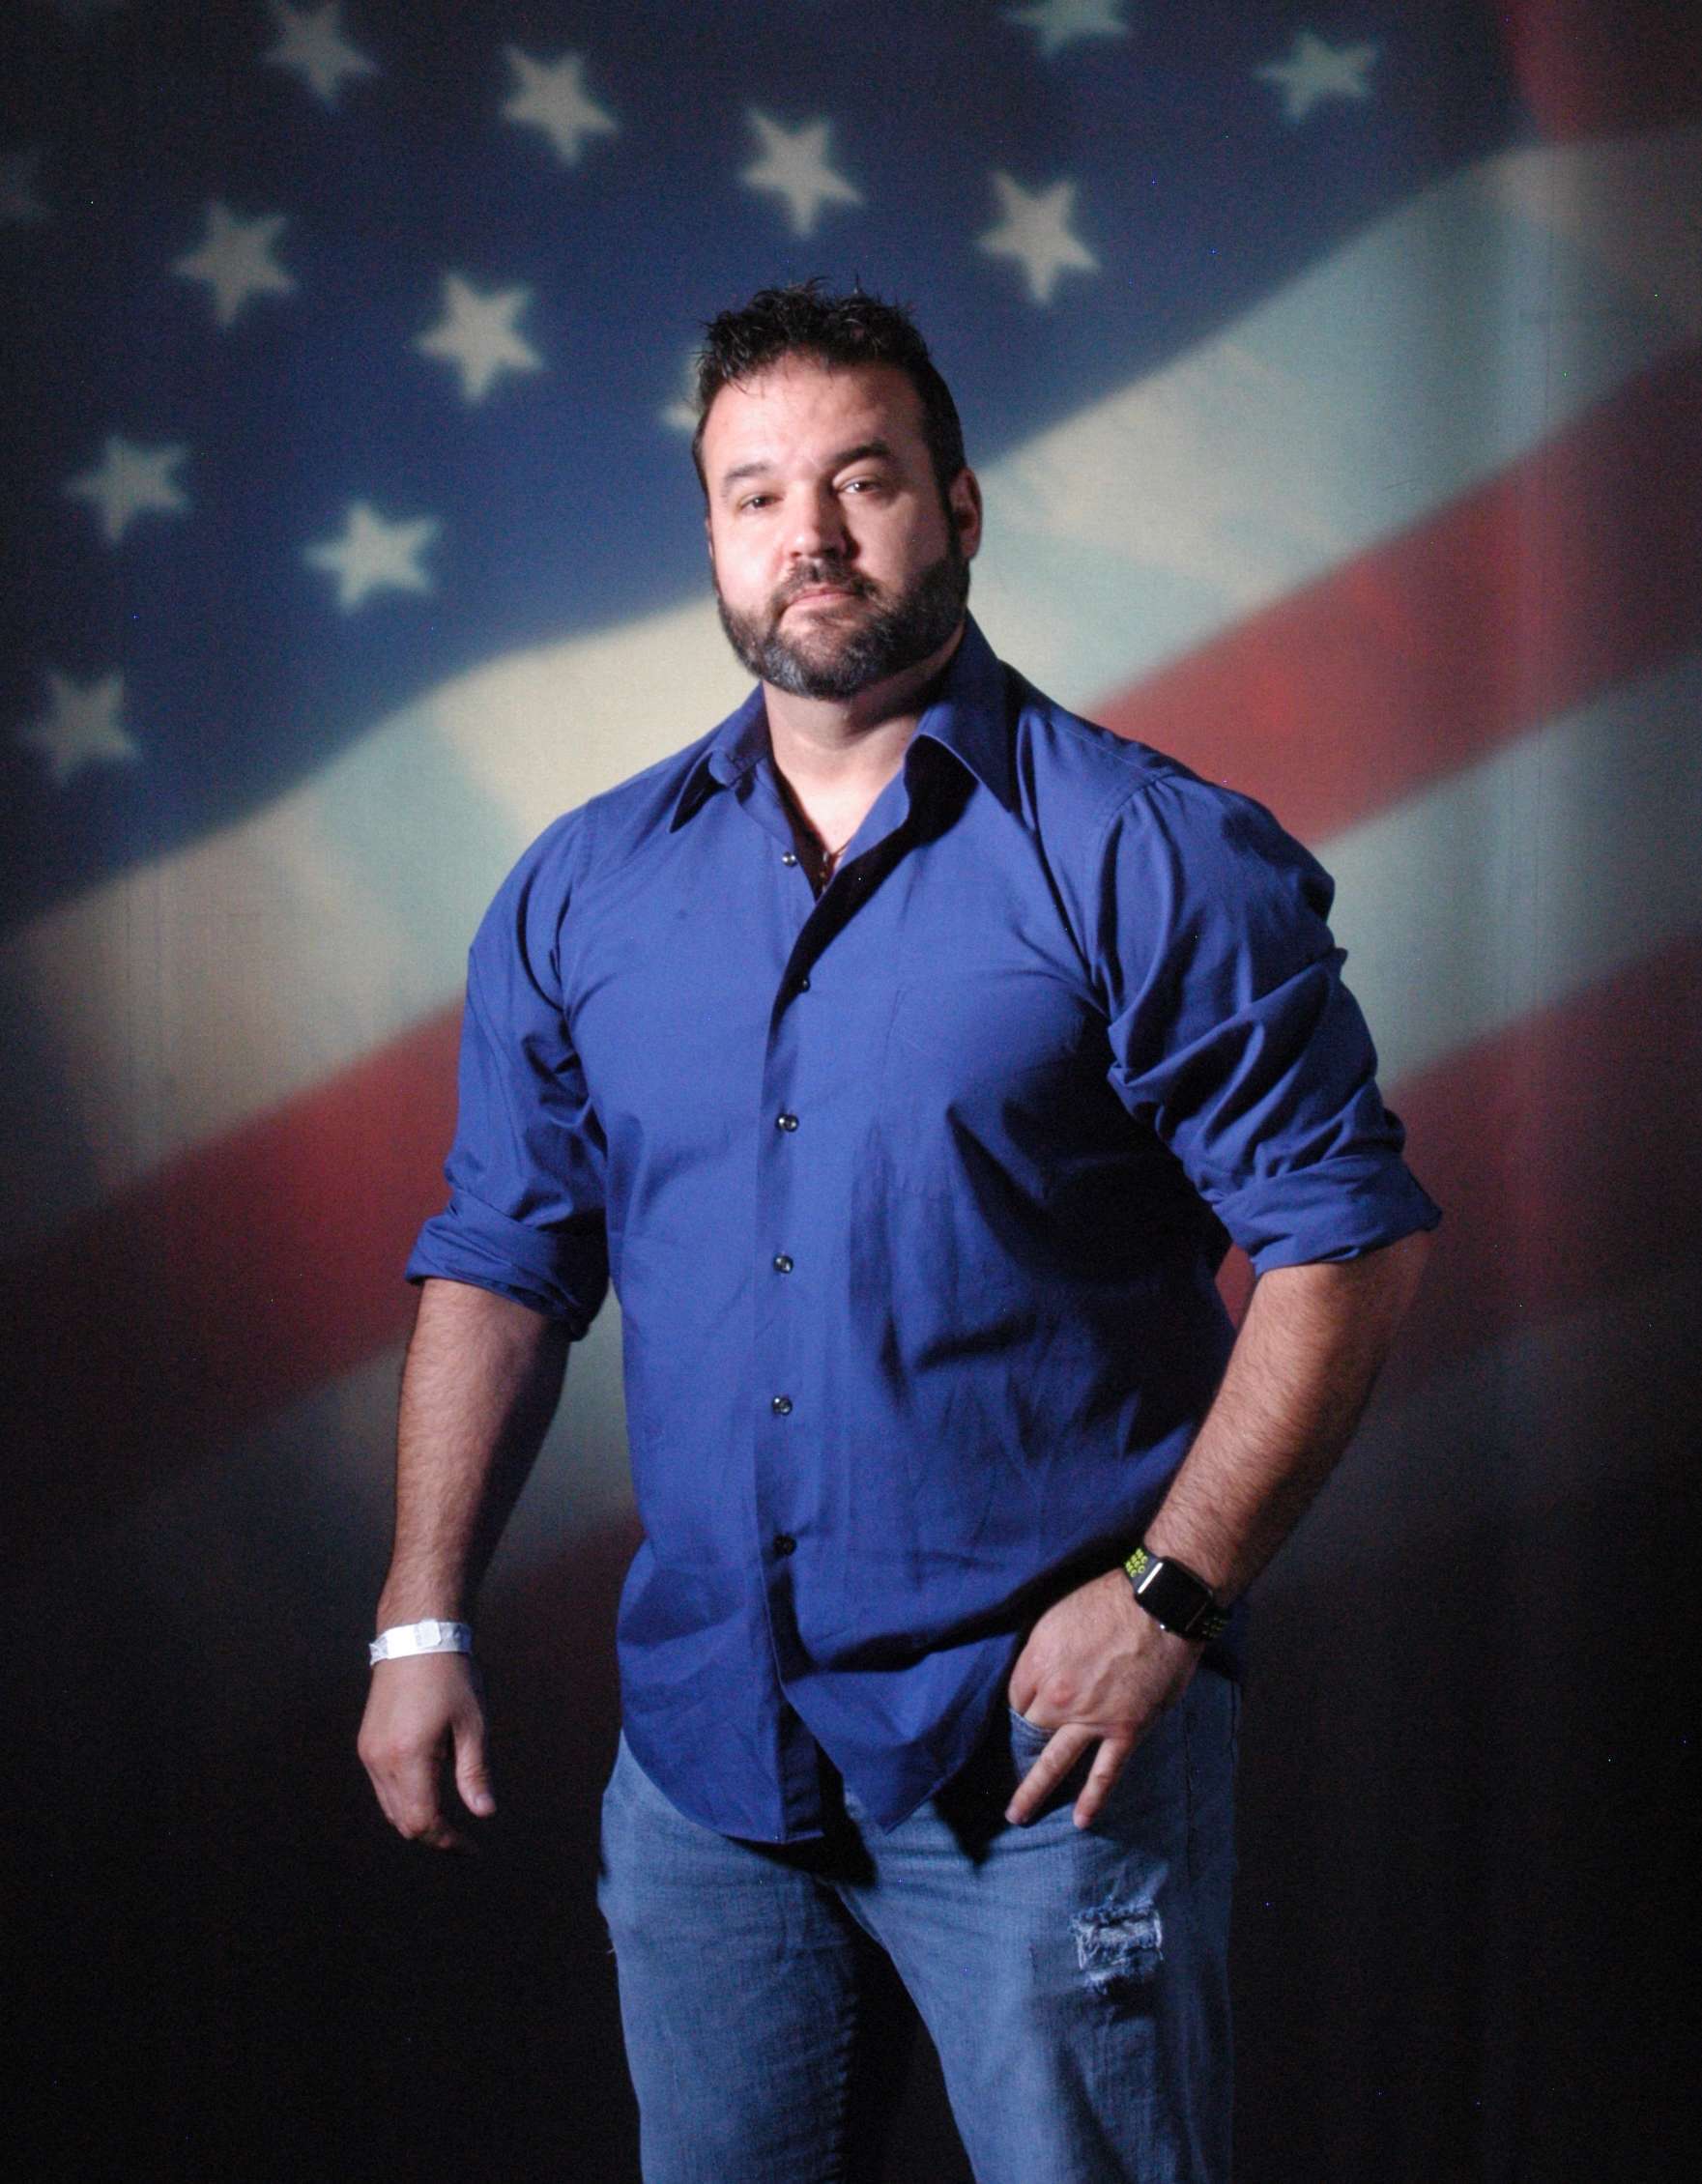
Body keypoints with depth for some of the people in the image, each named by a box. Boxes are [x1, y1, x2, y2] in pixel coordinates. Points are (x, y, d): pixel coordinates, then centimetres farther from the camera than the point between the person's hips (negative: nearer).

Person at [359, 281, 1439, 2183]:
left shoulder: (1156, 860, -7)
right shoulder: (583, 889, 6)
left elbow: (1347, 1239, -9)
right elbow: (502, 1262, 10)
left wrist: (1167, 1596, -16)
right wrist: (422, 1621, 2)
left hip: (1042, 1755, -4)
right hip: (697, 1748, 4)